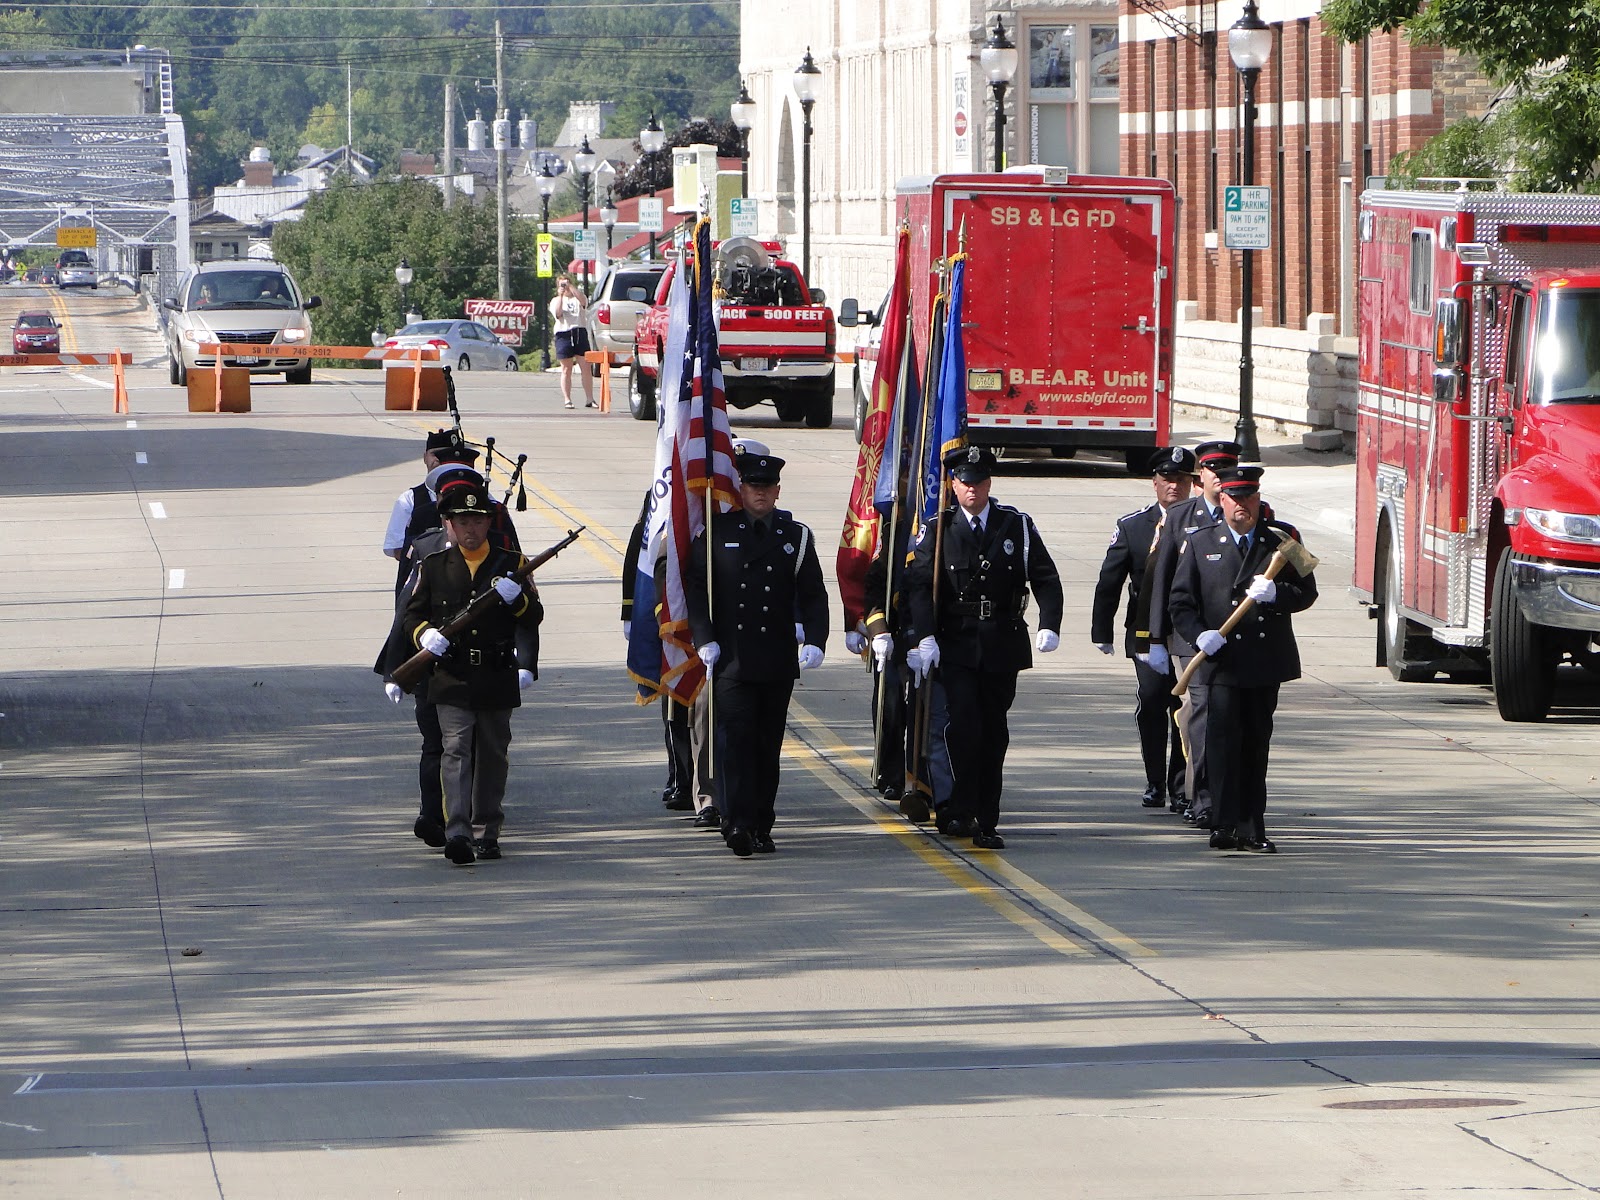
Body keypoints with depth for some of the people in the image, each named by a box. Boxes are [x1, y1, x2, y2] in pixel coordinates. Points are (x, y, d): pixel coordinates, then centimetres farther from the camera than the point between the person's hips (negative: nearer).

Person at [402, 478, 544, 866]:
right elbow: (413, 613, 10)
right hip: (451, 679, -2)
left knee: (492, 754, 11)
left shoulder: (511, 564, 7)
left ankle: (489, 831, 25)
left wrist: (517, 598, -17)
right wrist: (425, 634, -12)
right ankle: (457, 833, -23)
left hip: (497, 678, 2)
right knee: (456, 750, -14)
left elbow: (534, 619, 4)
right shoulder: (433, 567, 7)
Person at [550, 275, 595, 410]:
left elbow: (582, 300, -11)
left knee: (586, 369, -3)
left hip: (580, 333, 1)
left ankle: (589, 400, -1)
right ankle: (567, 400, 2)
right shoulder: (556, 301, 13)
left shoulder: (577, 299, 14)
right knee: (566, 370, 0)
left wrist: (570, 287, -15)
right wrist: (560, 295, -8)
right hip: (563, 334, -1)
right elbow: (557, 314, -7)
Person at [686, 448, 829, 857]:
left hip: (778, 663, 2)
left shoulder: (796, 536, 10)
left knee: (768, 745, 7)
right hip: (730, 660, -2)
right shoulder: (716, 532, 4)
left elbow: (813, 595, 8)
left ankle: (761, 826, 14)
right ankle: (738, 823, -16)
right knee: (734, 739, -12)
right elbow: (696, 588, 3)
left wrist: (815, 640, -7)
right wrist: (704, 639, -8)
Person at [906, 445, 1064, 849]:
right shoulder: (938, 531, 2)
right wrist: (926, 636, -19)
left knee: (994, 732, 5)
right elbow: (920, 584, -6)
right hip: (956, 645, -2)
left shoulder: (1017, 526, 6)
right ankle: (961, 810, -9)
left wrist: (1049, 625, -9)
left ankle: (986, 821, 9)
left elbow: (1045, 578, 6)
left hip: (1002, 646, 2)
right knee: (963, 725, -15)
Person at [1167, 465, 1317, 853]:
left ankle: (1252, 828, 14)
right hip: (1223, 661, -2)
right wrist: (1198, 634, -12)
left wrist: (1276, 593, -15)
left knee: (1257, 743, 7)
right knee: (1223, 738, -11)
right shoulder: (1199, 543, 7)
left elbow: (1307, 592, 6)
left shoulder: (1282, 538, 8)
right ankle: (1225, 825, -11)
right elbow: (1180, 600, 6)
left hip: (1267, 661, 2)